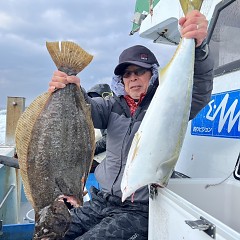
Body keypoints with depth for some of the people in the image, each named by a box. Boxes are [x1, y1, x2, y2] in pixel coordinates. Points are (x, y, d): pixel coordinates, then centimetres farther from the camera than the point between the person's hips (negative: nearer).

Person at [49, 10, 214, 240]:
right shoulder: (114, 106, 7)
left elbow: (200, 91, -23)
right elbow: (88, 110, -11)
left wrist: (197, 47, -42)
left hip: (139, 211, -4)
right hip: (101, 202, 5)